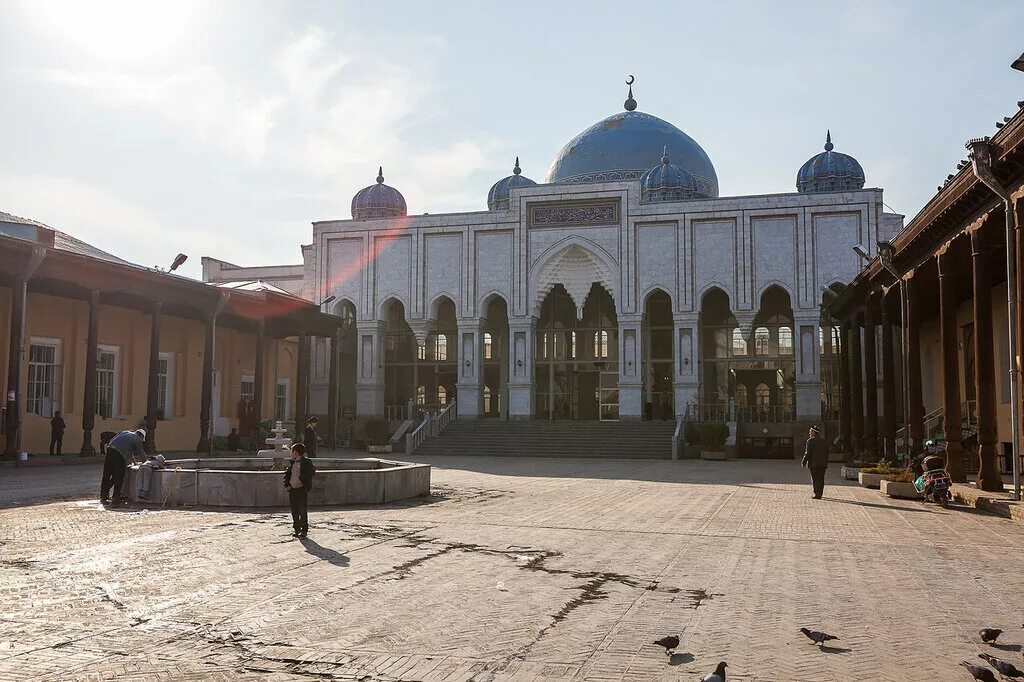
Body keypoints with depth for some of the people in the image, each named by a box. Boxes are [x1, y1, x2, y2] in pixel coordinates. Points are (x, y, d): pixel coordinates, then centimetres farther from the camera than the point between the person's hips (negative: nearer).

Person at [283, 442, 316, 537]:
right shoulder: (291, 462, 12)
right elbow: (286, 474, 18)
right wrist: (287, 485, 6)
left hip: (302, 489, -6)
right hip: (292, 490, 6)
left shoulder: (306, 462, -6)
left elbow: (311, 472, -11)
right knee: (294, 511, 9)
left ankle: (304, 530, 4)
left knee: (302, 511, -4)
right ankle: (296, 529, 19)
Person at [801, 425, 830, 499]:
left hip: (814, 463, -6)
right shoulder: (823, 441, 12)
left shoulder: (811, 441, -9)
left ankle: (817, 494, -6)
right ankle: (819, 494, 14)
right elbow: (827, 453, 14)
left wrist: (803, 462, -4)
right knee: (821, 479, 10)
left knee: (815, 479, -3)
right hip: (823, 464, 6)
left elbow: (808, 453, -12)